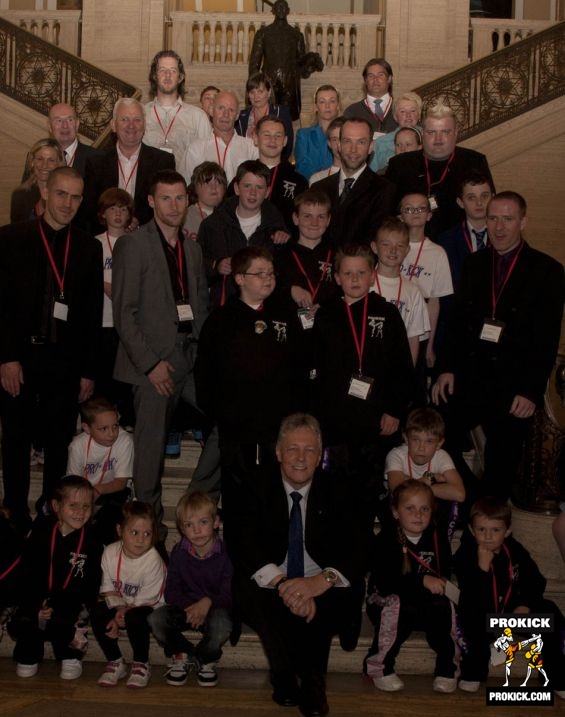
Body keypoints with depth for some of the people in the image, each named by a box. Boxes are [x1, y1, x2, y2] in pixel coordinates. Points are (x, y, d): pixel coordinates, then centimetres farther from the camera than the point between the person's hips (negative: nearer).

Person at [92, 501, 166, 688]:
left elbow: (145, 600, -19)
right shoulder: (110, 552, -10)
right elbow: (108, 589, -3)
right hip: (120, 605, 5)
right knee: (97, 612, -23)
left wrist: (121, 618, -20)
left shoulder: (153, 561, -23)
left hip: (148, 609, -4)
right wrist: (118, 608, -21)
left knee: (135, 618, -36)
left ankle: (141, 665, -9)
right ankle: (115, 663, -5)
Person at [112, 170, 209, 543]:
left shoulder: (192, 247, 13)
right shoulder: (132, 244, -6)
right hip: (155, 361, -6)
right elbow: (124, 313, -10)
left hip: (192, 357, 6)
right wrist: (151, 363, -13)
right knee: (151, 444, 1)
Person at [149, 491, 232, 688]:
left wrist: (207, 602, -32)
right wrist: (189, 607, -24)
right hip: (185, 607, 3)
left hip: (215, 607, -3)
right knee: (155, 619, -26)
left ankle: (205, 659, -1)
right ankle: (182, 655, 4)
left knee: (221, 624, -37)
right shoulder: (179, 552, -2)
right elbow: (171, 592, -5)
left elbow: (229, 594, -14)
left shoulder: (225, 553, -11)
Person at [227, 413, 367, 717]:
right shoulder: (256, 487, -3)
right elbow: (241, 543, -18)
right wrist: (282, 583, -35)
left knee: (350, 590, -31)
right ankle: (286, 677, -14)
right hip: (272, 589, 0)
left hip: (319, 591, 0)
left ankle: (310, 680, -11)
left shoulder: (338, 493, -1)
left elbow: (357, 552, -13)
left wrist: (321, 581, -35)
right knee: (246, 587, -31)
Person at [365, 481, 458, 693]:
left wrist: (440, 584, -25)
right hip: (386, 601, -3)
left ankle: (446, 668, -9)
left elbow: (446, 574, 0)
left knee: (444, 607, -27)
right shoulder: (385, 540, -11)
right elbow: (384, 582, -23)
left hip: (425, 604, 3)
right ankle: (380, 667, -16)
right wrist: (422, 581, -33)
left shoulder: (437, 540, 3)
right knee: (396, 607, -36)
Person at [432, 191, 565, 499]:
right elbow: (457, 321, 9)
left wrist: (531, 391, -11)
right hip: (466, 384, 3)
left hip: (512, 390, -3)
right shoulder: (474, 264, 9)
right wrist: (446, 368, 0)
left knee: (501, 471, 9)